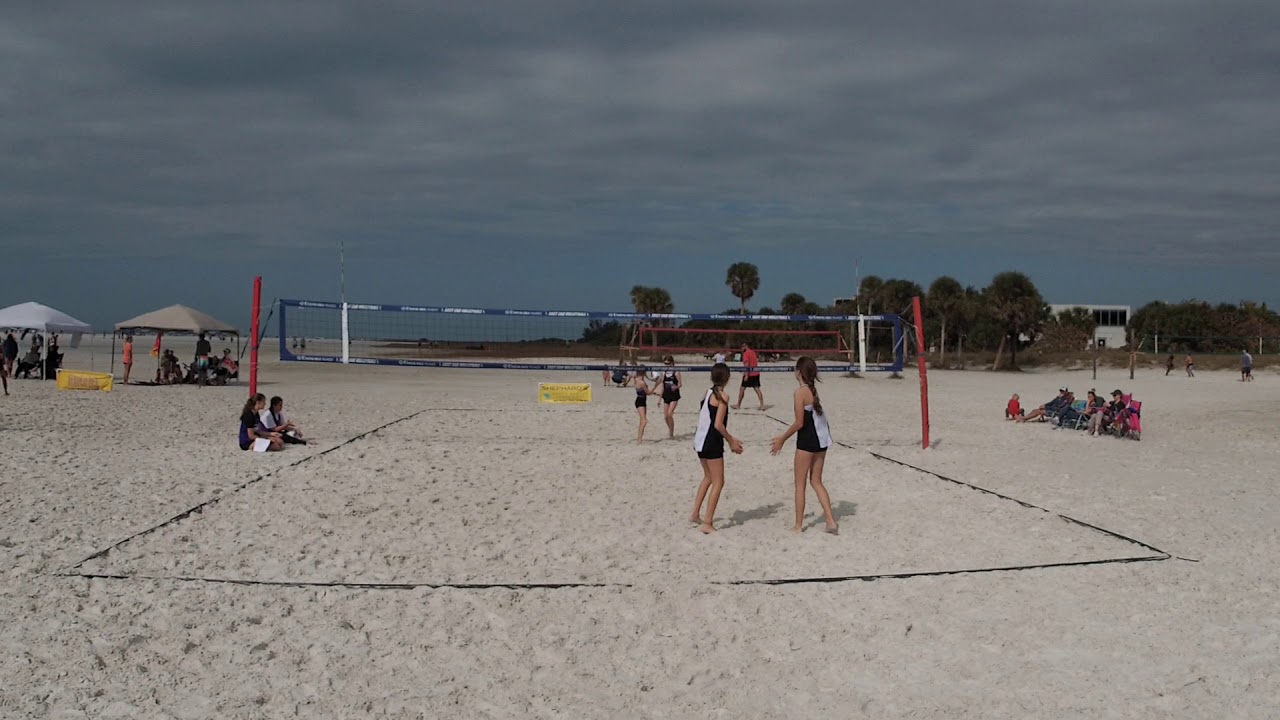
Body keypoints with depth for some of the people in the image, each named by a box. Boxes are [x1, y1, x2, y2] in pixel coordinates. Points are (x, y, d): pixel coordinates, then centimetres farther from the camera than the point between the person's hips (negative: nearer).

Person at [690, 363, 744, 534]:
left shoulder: (708, 393, 10)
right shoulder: (722, 397, -14)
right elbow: (718, 424, -19)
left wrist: (729, 439, 16)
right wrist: (731, 441, -7)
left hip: (700, 441, 8)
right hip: (712, 443, -8)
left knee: (708, 478, 24)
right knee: (718, 482, 0)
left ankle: (695, 514, 28)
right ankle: (707, 523, -2)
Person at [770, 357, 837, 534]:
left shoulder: (800, 393, -15)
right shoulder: (814, 390, 10)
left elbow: (799, 423, -17)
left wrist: (782, 439, -6)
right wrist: (784, 437, 17)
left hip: (807, 440, -8)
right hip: (821, 439, 8)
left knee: (800, 483, 5)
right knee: (816, 481, 15)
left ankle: (798, 525, 11)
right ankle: (831, 521, 6)